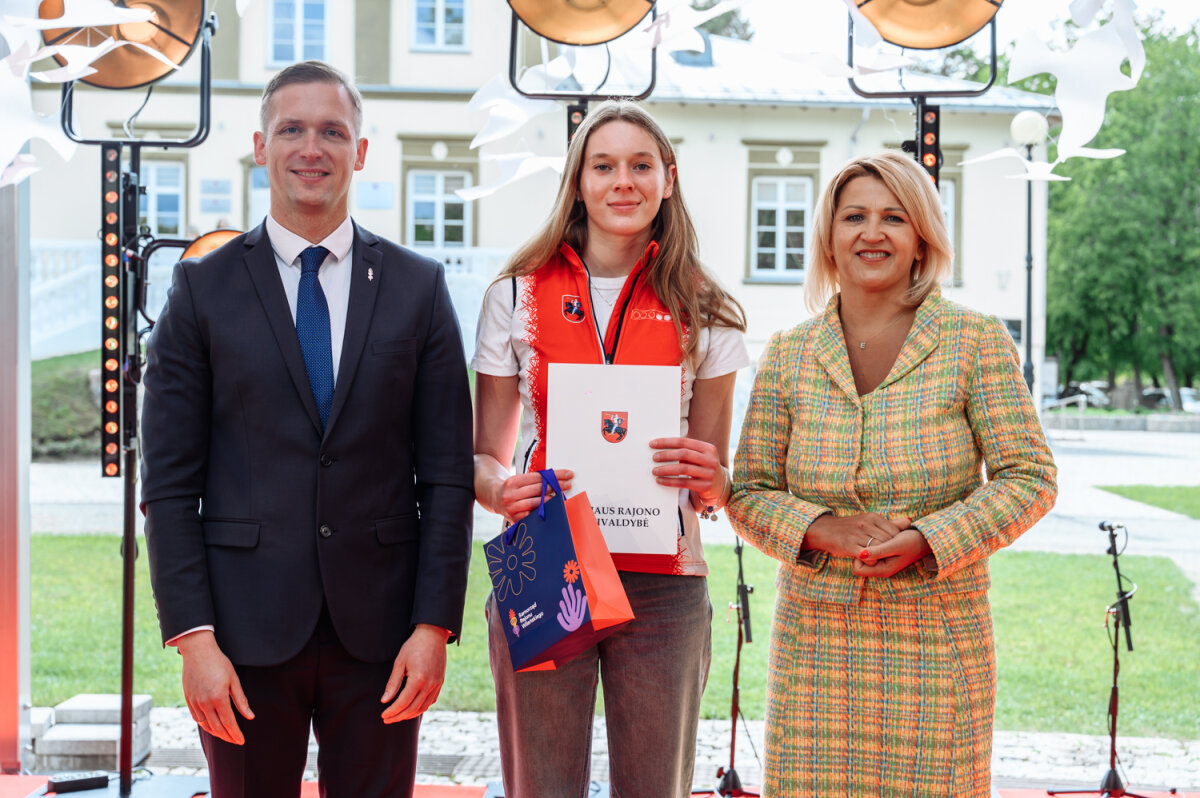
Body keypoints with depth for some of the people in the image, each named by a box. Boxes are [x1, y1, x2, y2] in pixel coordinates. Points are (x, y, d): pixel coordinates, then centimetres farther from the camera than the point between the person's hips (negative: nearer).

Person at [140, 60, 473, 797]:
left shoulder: (418, 287, 5)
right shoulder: (203, 289, 3)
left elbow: (448, 475, 3)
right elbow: (170, 483, 0)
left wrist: (435, 625, -4)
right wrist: (193, 637, -8)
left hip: (380, 627, 1)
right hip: (247, 627, 0)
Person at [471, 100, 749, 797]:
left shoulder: (703, 313, 8)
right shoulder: (517, 296, 6)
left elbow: (718, 488, 10)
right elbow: (484, 457, 9)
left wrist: (708, 478, -13)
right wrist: (502, 490, -14)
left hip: (661, 586, 1)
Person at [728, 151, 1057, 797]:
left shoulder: (977, 342, -1)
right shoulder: (788, 355, 5)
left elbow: (1029, 478, -3)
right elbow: (749, 494, 5)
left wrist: (926, 541, -16)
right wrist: (824, 529, -14)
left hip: (938, 641, -1)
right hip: (816, 638, 2)